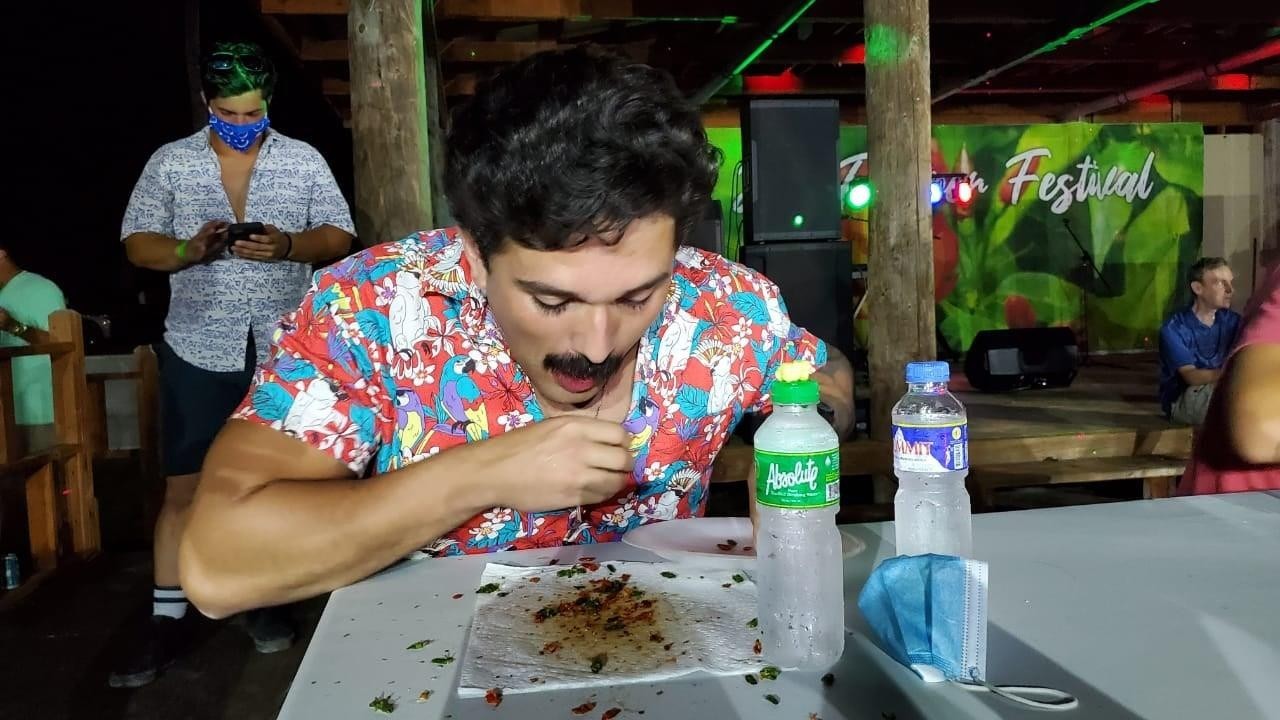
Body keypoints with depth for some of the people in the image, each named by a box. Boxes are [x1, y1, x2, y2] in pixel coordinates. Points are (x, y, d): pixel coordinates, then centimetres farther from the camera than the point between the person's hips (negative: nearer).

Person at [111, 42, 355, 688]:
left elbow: (339, 237, 1)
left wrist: (288, 246, -19)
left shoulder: (305, 159, 5)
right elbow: (136, 243, 4)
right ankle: (165, 617, 15)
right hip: (198, 351, 0)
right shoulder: (169, 162, 5)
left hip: (284, 351, 1)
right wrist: (188, 250, -17)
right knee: (183, 487, 3)